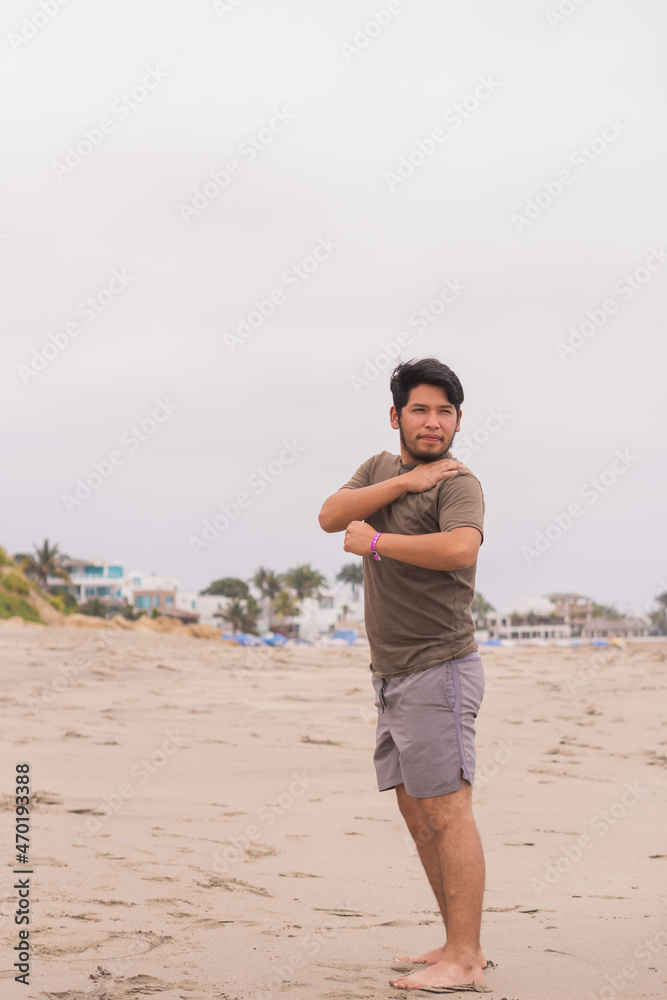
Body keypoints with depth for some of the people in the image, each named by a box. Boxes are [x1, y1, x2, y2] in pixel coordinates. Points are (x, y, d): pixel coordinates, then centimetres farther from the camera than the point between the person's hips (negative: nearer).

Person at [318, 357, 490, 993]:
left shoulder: (457, 483, -10)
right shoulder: (380, 468, 13)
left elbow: (461, 546, -31)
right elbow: (330, 516, -3)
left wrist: (373, 541, -20)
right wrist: (404, 482, -13)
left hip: (439, 669, -9)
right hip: (392, 675, 9)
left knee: (447, 811, -9)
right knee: (416, 812, 13)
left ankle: (464, 963, -6)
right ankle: (460, 943, 22)